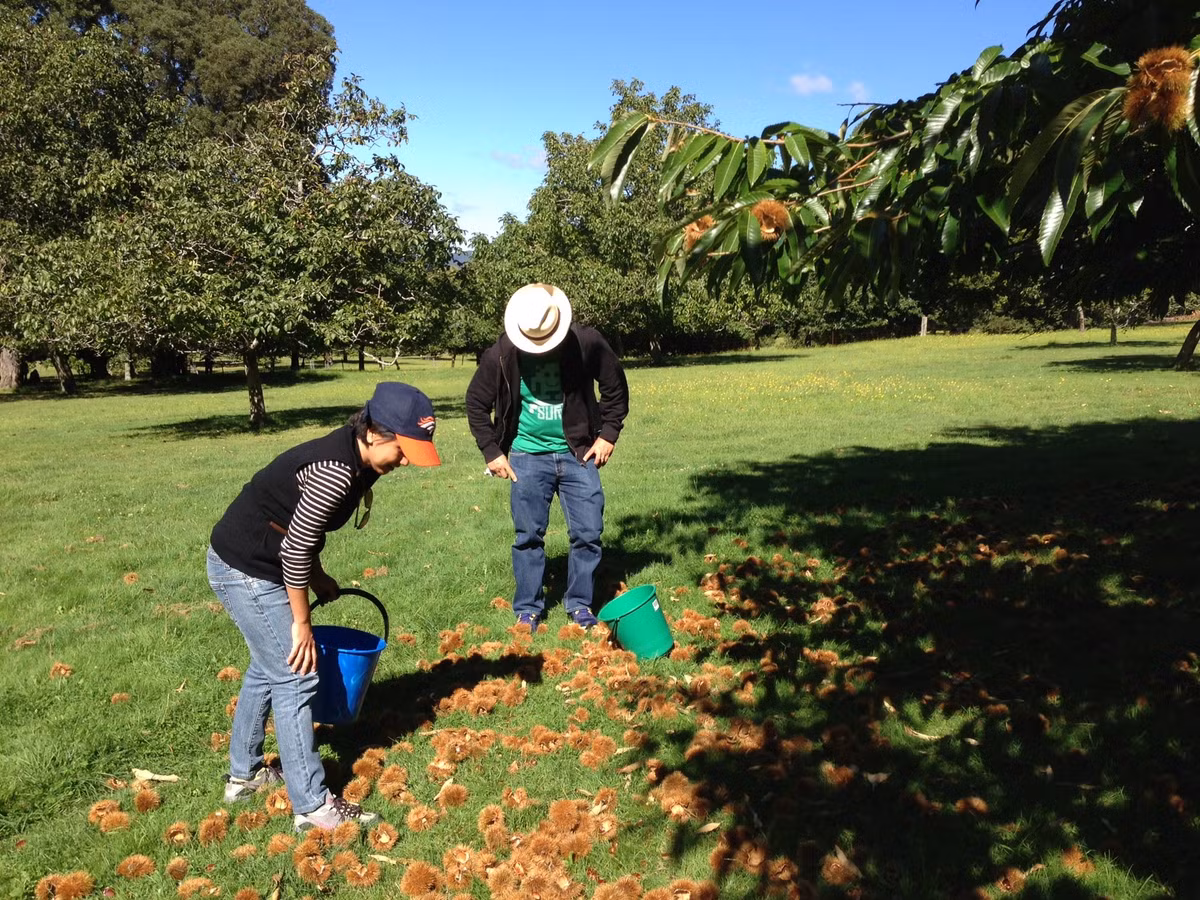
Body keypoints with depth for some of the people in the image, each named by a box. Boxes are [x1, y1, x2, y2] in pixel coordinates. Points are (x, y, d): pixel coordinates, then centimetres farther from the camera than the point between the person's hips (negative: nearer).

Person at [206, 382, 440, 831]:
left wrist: (316, 577, 10)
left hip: (250, 563, 10)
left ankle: (243, 773, 39)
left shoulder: (351, 456, 1)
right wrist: (301, 623, -15)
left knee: (269, 667, 22)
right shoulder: (338, 470, -28)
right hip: (245, 570, -10)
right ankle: (312, 806, 7)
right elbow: (296, 549, -25)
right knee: (295, 677, -3)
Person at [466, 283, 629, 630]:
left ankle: (579, 603, 20)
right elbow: (476, 402, 3)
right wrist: (492, 452, 0)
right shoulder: (500, 355, -12)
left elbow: (615, 387, 3)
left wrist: (608, 434, 0)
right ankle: (528, 608, 21)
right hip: (527, 457, 0)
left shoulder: (587, 343, -13)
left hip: (578, 454, 1)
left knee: (588, 532, 2)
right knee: (529, 535, 5)